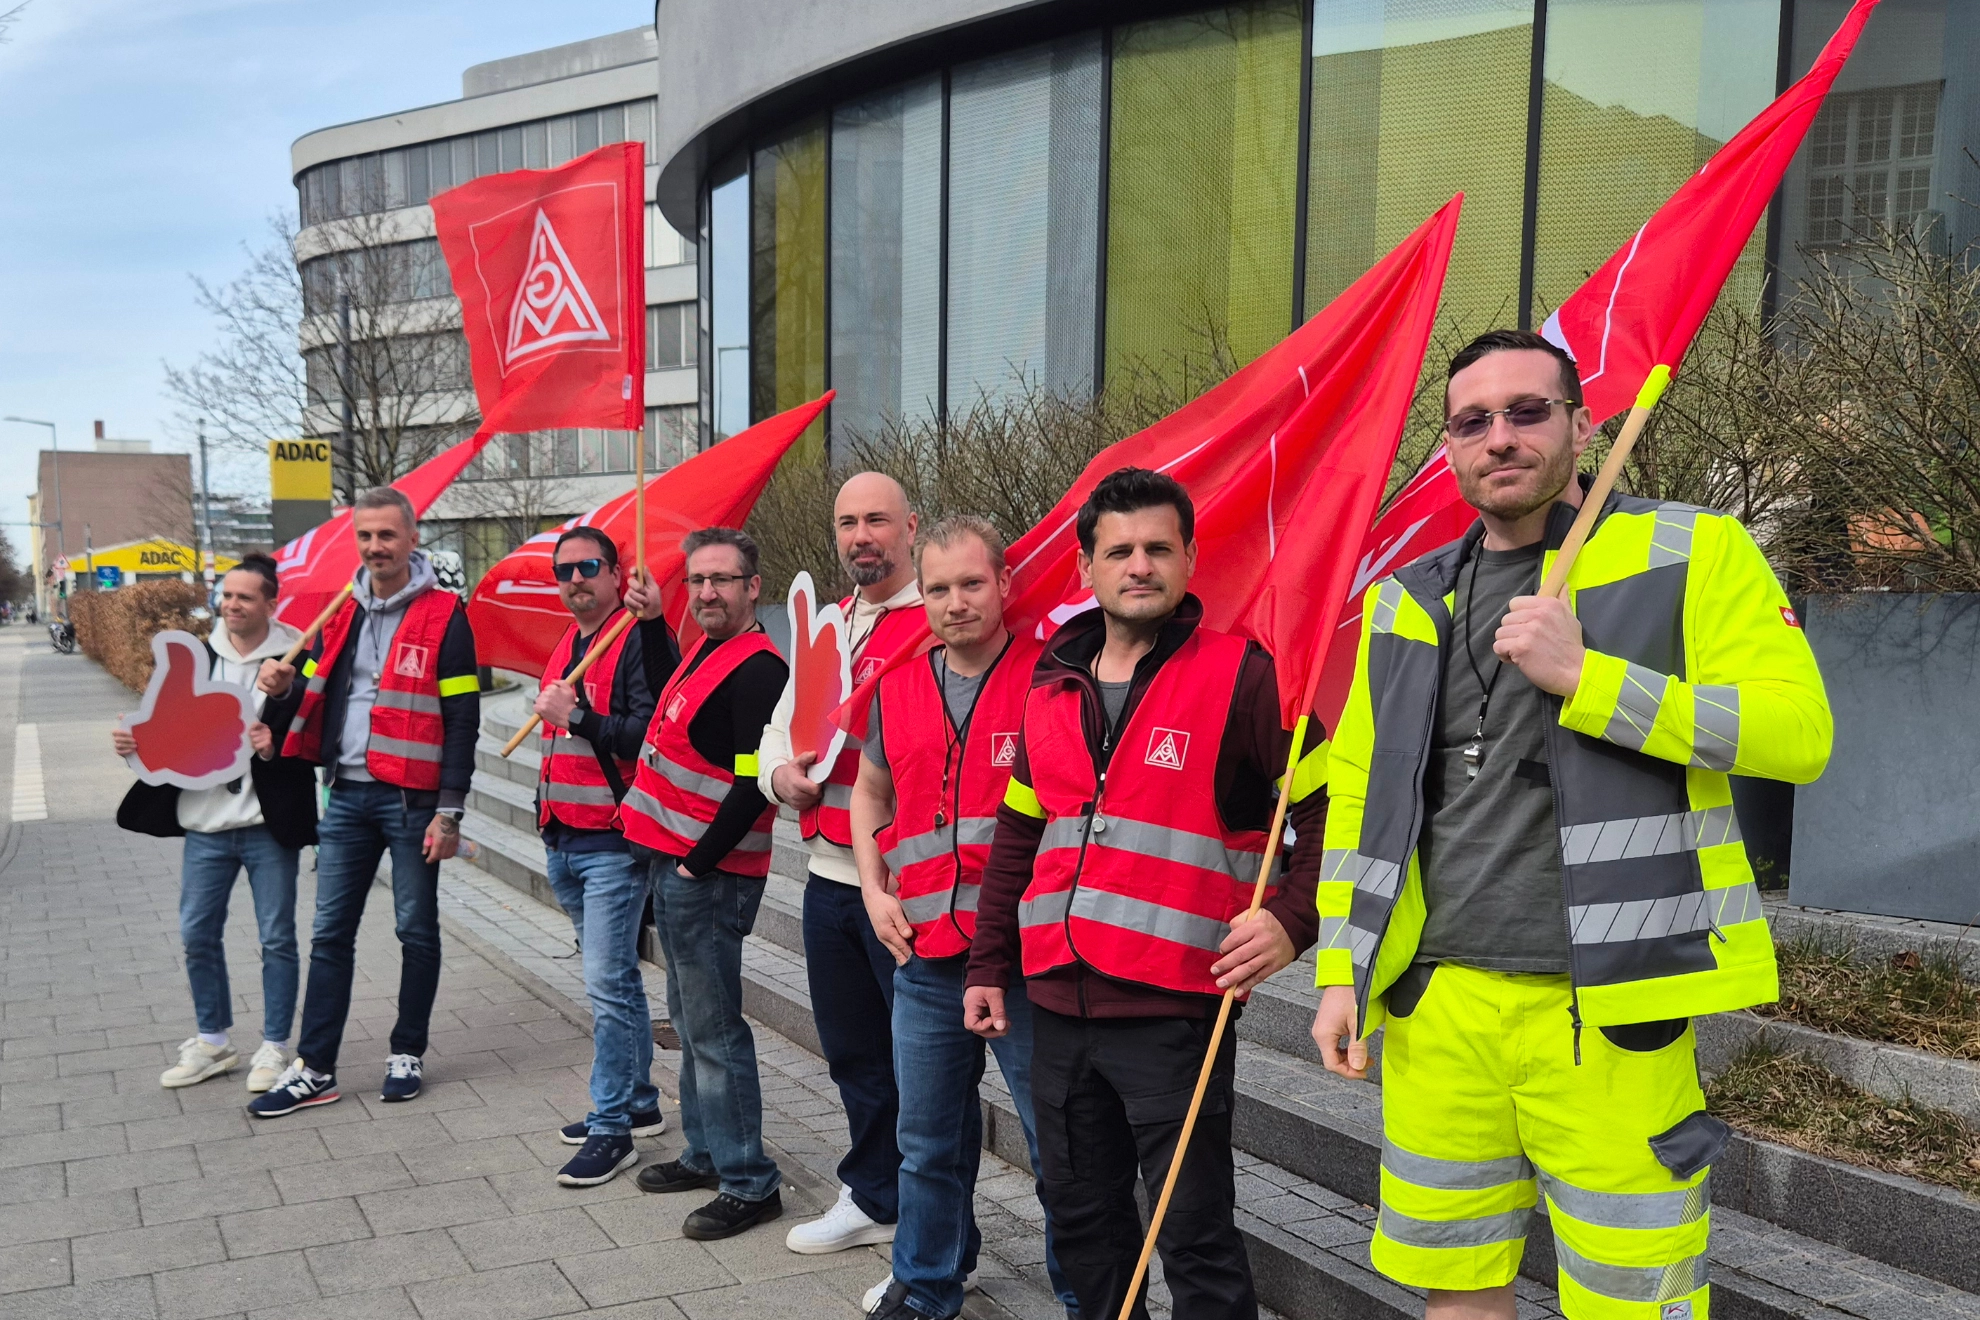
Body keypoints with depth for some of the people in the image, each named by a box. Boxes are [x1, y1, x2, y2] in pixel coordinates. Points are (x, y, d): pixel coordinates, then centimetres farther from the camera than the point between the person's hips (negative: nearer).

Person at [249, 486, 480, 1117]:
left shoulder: (443, 614, -8)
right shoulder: (342, 612, 10)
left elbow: (463, 720, -10)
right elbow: (319, 696, 19)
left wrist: (448, 811, -13)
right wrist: (286, 686, -5)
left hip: (411, 800, -5)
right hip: (347, 794, 5)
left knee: (416, 931, 8)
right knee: (330, 933, 8)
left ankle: (407, 1054, 22)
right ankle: (314, 1069, 15)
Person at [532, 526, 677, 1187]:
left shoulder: (641, 638, -11)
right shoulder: (567, 645, 16)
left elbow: (652, 735, -21)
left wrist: (579, 717, -25)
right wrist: (549, 809, 17)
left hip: (614, 841, -9)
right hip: (564, 839, 9)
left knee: (607, 983, -8)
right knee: (613, 979, 16)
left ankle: (612, 1129, 0)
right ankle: (638, 1102, 27)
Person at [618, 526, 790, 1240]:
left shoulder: (757, 670, -18)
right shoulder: (706, 651, 12)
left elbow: (754, 783, -23)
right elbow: (673, 710, 33)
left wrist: (698, 862, -18)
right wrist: (651, 624, 25)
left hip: (709, 876, -10)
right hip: (673, 862, 10)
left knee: (713, 1028, -4)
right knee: (690, 1019, 18)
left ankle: (750, 1183, 5)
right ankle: (706, 1152, 31)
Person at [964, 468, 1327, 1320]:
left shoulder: (1239, 675, -7)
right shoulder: (1052, 688, 11)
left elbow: (1328, 807, -6)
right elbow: (1016, 838, 18)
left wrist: (1290, 917, -19)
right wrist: (989, 966, 17)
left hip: (1174, 1010, -6)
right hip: (1059, 1004, 6)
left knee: (1195, 1236, 1)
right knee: (1080, 1217, 18)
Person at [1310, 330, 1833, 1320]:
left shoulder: (1691, 554, 0)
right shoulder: (1406, 601, 13)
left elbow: (1798, 730, -10)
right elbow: (1358, 798, 16)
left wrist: (1585, 676, -17)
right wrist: (1343, 971, 11)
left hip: (1607, 1007, -4)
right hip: (1437, 1002, 4)